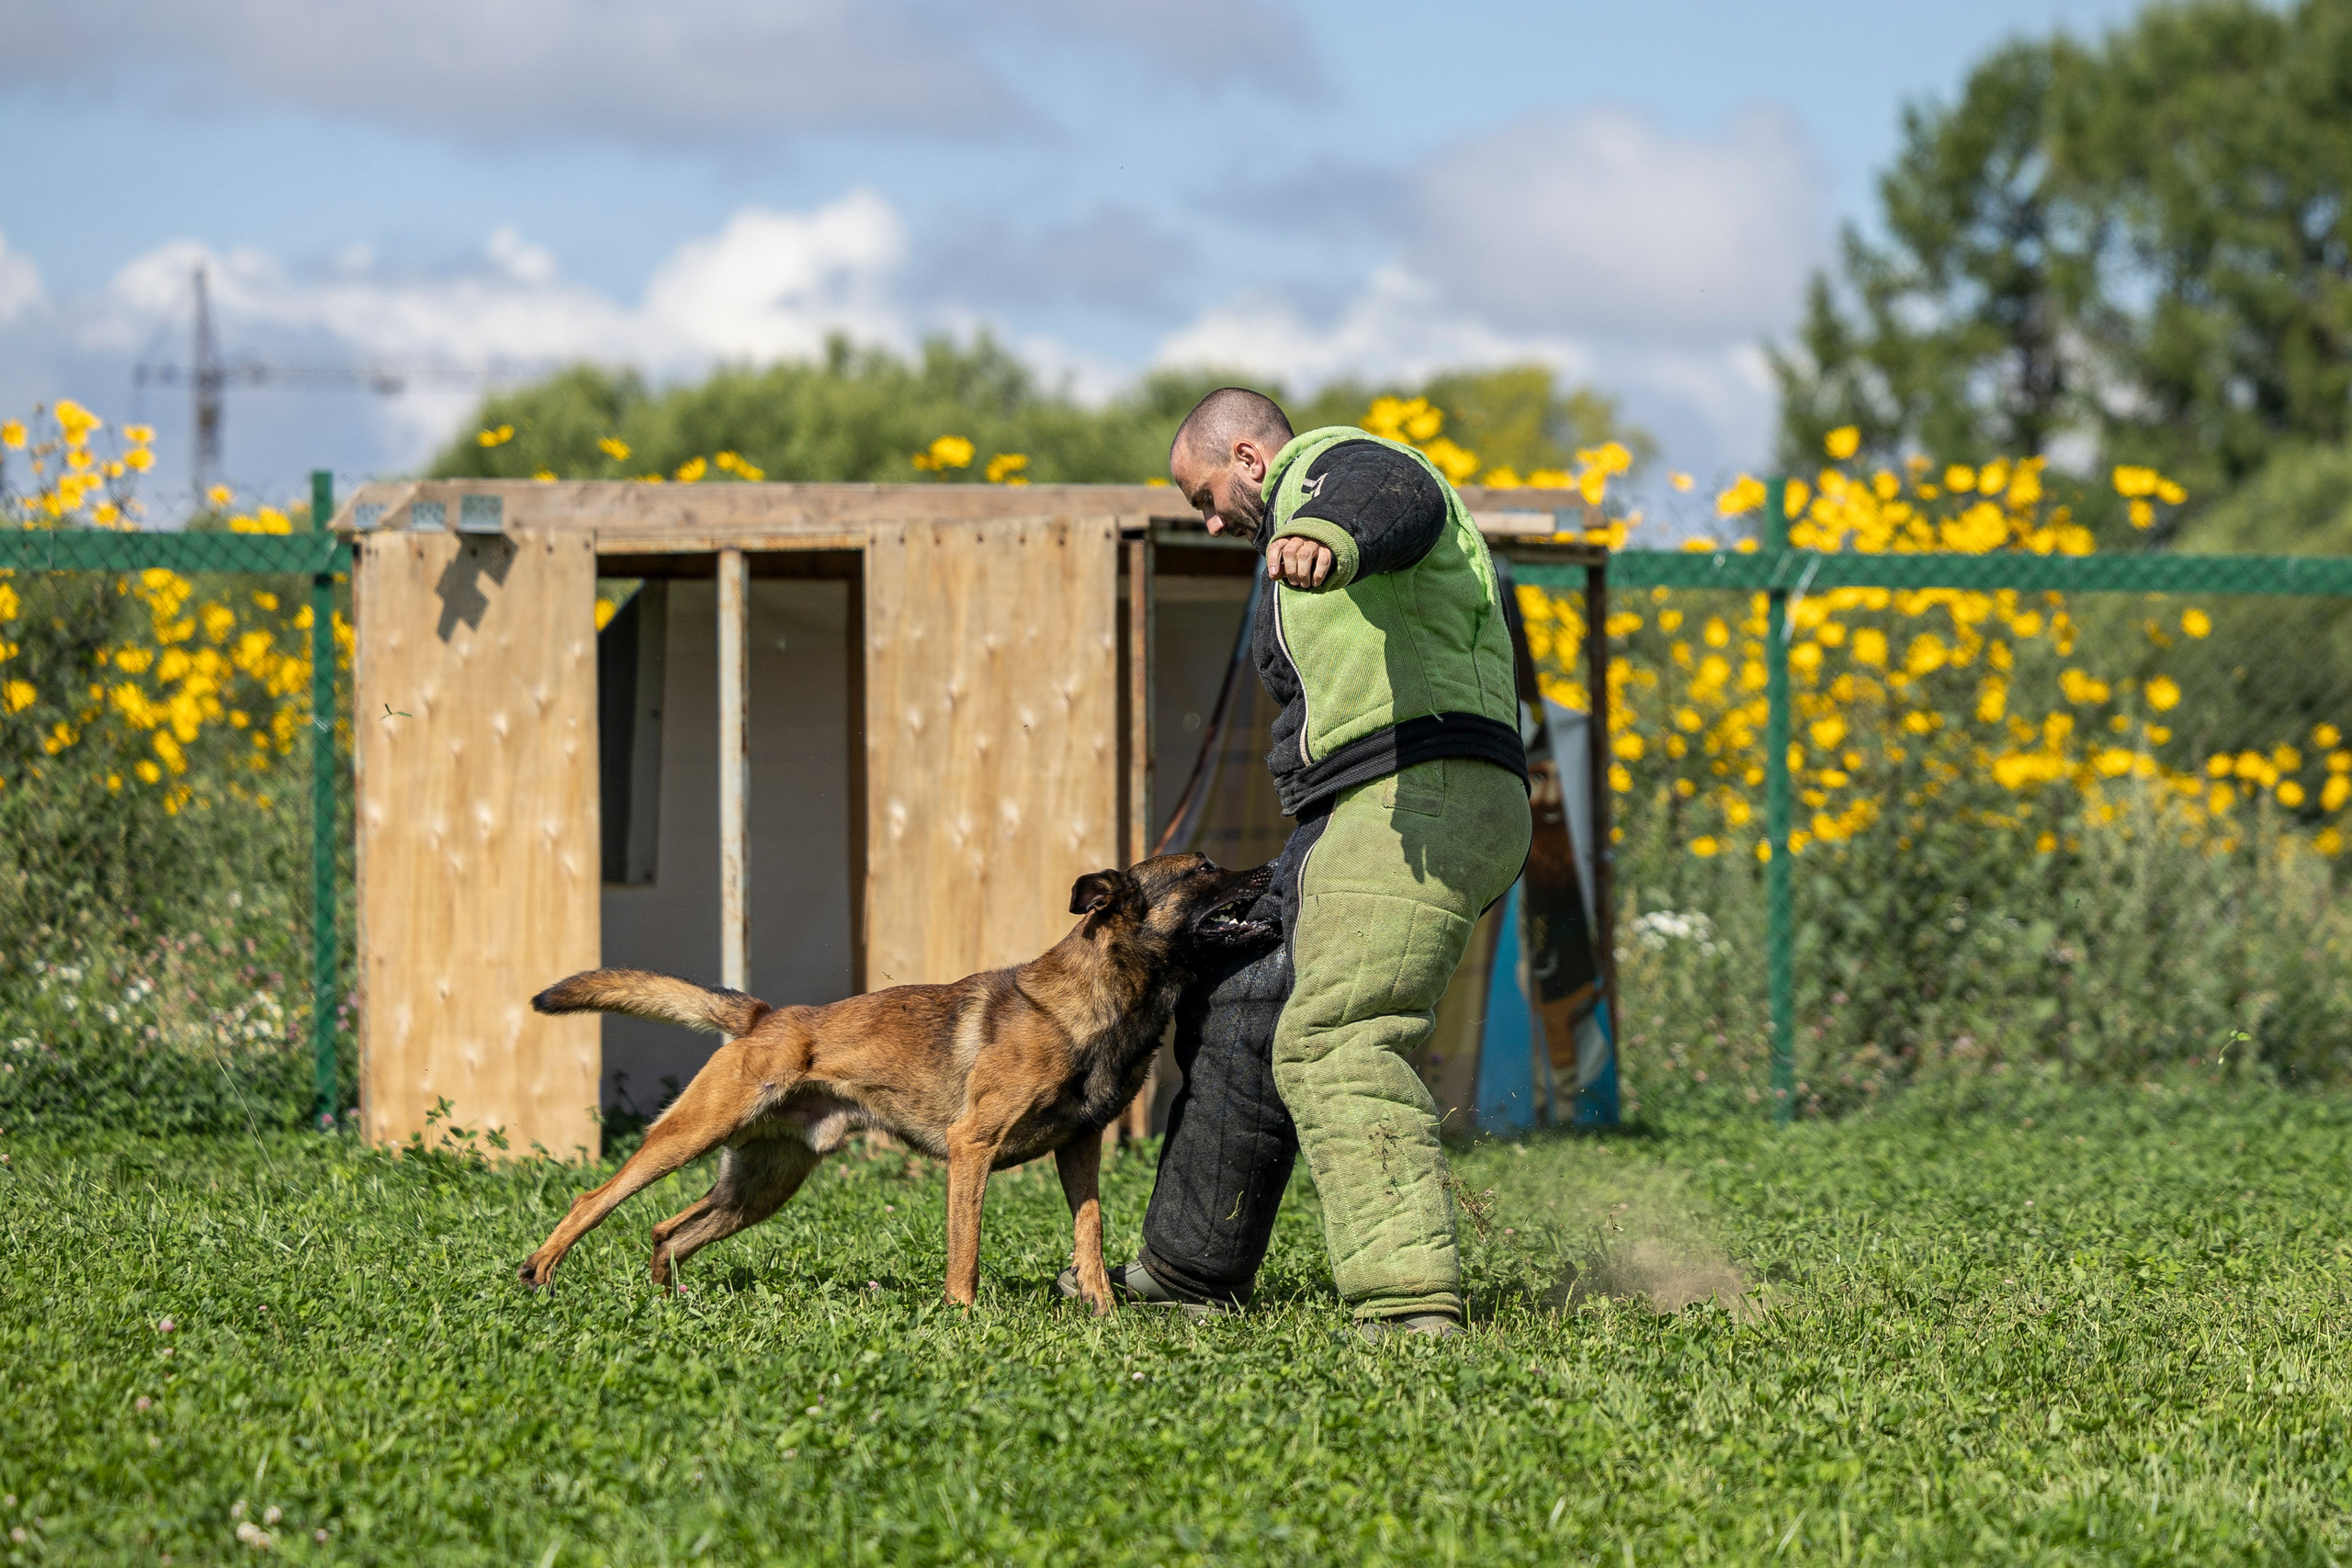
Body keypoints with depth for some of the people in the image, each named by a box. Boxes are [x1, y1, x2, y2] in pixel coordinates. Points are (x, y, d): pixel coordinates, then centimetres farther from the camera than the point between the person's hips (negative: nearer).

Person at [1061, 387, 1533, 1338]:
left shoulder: (1329, 465, -1)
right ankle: (1189, 1269, 36)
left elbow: (1396, 498, -29)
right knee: (1236, 1012, 23)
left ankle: (1410, 1304, -36)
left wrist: (1331, 536, -53)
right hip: (1356, 820, 11)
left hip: (1422, 796, -11)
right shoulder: (1311, 518, 32)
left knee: (1333, 1043, -25)